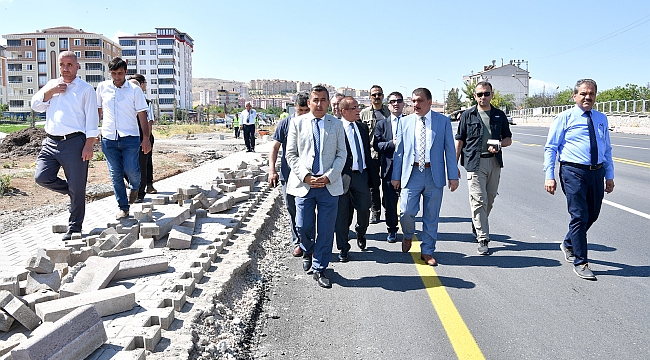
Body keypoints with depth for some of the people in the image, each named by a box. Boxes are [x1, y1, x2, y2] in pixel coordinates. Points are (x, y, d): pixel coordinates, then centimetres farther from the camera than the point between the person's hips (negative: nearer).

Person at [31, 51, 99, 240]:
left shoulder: (86, 89, 1)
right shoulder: (52, 84, 18)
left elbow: (92, 118, -4)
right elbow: (35, 105, 12)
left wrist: (89, 145, -12)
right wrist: (50, 91, -3)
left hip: (74, 142, -5)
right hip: (51, 141, 5)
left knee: (77, 188, -1)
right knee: (41, 177, -6)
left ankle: (74, 228, 12)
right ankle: (70, 191, 21)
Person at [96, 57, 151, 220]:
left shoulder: (135, 90, 1)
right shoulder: (102, 87, 7)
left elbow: (142, 115, 1)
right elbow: (98, 110, 17)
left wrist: (146, 138, -4)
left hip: (130, 137, -2)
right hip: (108, 138, 2)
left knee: (131, 170, -10)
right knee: (115, 174, 3)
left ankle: (135, 187, 26)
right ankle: (123, 207, 14)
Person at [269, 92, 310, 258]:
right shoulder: (285, 123, 1)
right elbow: (275, 147, 3)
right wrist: (272, 170, -6)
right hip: (288, 176, 1)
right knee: (293, 211, 10)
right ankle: (298, 242, 24)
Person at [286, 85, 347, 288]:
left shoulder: (336, 124, 7)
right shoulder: (297, 123, 5)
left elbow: (342, 155, 5)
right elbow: (291, 154, 3)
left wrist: (329, 176, -9)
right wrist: (305, 176, -8)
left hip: (329, 185, 0)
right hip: (304, 184, 0)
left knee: (326, 230, 3)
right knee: (303, 227, 2)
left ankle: (319, 269, 18)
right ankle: (307, 252, 36)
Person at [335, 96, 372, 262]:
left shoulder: (363, 127, 12)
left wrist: (370, 172, 13)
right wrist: (341, 175, -12)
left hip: (362, 174, 5)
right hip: (343, 176, -5)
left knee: (364, 208, 9)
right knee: (342, 213, 4)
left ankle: (360, 233, 41)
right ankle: (343, 248, 19)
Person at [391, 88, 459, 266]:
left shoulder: (443, 121, 4)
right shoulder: (405, 122, 7)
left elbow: (450, 150, 4)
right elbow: (399, 151, 8)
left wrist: (453, 176, -2)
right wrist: (396, 176, 5)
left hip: (435, 175, 0)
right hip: (412, 173, 0)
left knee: (431, 216, 6)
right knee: (407, 211, -8)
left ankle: (427, 251, 21)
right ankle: (408, 235, 25)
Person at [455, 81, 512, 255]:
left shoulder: (499, 115, 11)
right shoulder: (468, 115, 4)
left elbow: (508, 139, 15)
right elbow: (460, 141, 5)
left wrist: (499, 144, -8)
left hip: (494, 162, 4)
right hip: (474, 162, -3)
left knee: (489, 200, 12)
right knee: (479, 201, -8)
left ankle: (477, 225, 37)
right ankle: (483, 240, -6)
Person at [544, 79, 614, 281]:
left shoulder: (601, 119, 13)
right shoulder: (565, 118, -2)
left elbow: (607, 150, 19)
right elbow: (550, 148, -4)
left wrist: (609, 175, 13)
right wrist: (550, 176, -11)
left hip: (596, 172, 6)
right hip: (574, 172, -6)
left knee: (592, 215, 14)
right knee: (579, 216, -6)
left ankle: (568, 244, 38)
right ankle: (580, 263, 4)